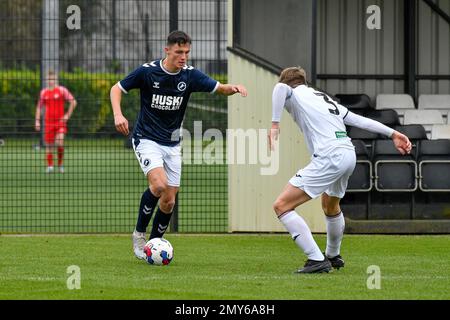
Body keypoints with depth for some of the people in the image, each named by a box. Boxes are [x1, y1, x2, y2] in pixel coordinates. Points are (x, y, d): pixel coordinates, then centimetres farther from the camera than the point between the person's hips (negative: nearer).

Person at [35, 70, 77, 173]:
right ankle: (49, 166, 7)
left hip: (60, 121, -3)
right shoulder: (43, 92, 10)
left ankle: (60, 164, 2)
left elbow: (73, 102, -1)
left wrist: (68, 115, -6)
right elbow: (39, 107, 20)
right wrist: (37, 121, 11)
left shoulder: (62, 90, -1)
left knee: (60, 143, -16)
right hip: (48, 122, 3)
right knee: (49, 145, 0)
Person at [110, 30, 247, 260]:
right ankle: (139, 233, -8)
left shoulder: (190, 75, -4)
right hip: (146, 139, -4)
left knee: (169, 202, 2)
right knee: (159, 184, -27)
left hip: (171, 144, 4)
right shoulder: (147, 71, -12)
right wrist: (118, 115, -20)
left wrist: (233, 88, -26)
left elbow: (219, 88, -3)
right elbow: (117, 89, -2)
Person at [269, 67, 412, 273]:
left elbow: (280, 88, -19)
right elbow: (361, 121, 26)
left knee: (281, 206, -8)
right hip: (349, 154, 9)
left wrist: (275, 124, -19)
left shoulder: (295, 95, 7)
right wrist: (393, 134, 29)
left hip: (329, 158, -9)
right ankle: (333, 256, 56)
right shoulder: (325, 98, 28)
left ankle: (317, 260, -14)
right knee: (330, 207, 36)